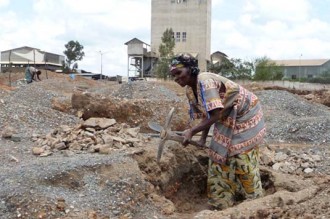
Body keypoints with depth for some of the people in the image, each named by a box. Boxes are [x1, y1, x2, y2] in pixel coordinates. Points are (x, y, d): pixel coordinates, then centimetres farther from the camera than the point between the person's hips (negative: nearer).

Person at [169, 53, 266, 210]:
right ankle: (221, 203, 19)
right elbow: (206, 115, 6)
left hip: (245, 115, -9)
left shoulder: (205, 81, -31)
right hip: (226, 119, 9)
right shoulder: (189, 89, -3)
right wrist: (203, 138, -2)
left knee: (243, 160, -4)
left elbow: (215, 115, -36)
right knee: (219, 156, 8)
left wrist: (191, 131, -31)